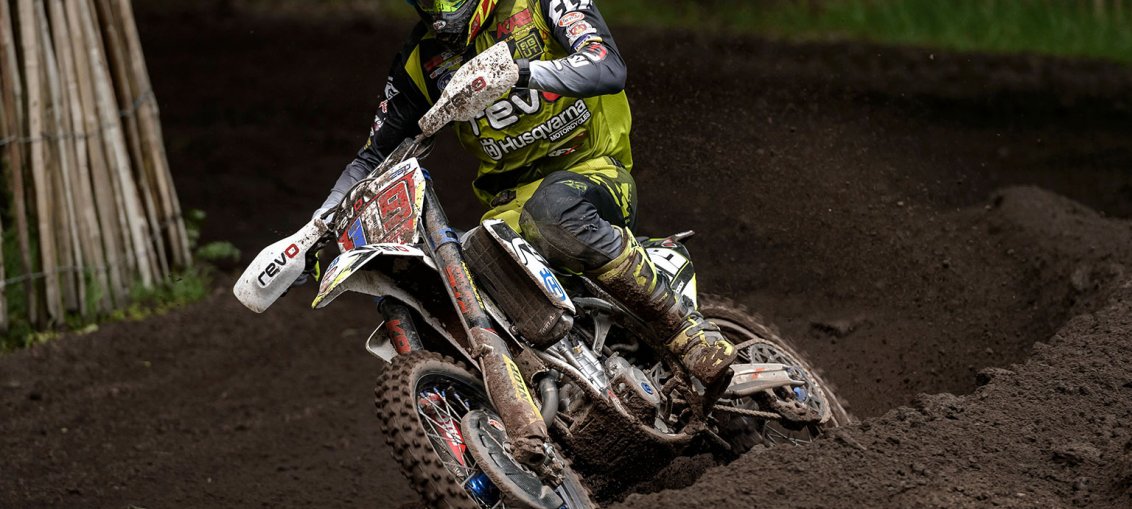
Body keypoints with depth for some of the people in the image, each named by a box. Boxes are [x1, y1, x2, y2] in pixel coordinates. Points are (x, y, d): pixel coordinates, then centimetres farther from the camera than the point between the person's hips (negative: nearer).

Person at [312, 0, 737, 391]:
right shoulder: (422, 58, 8)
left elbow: (609, 69, -24)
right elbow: (375, 154, 16)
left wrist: (518, 71, -40)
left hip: (593, 170, -5)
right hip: (510, 199, 5)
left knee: (555, 209, -41)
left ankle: (683, 328, -30)